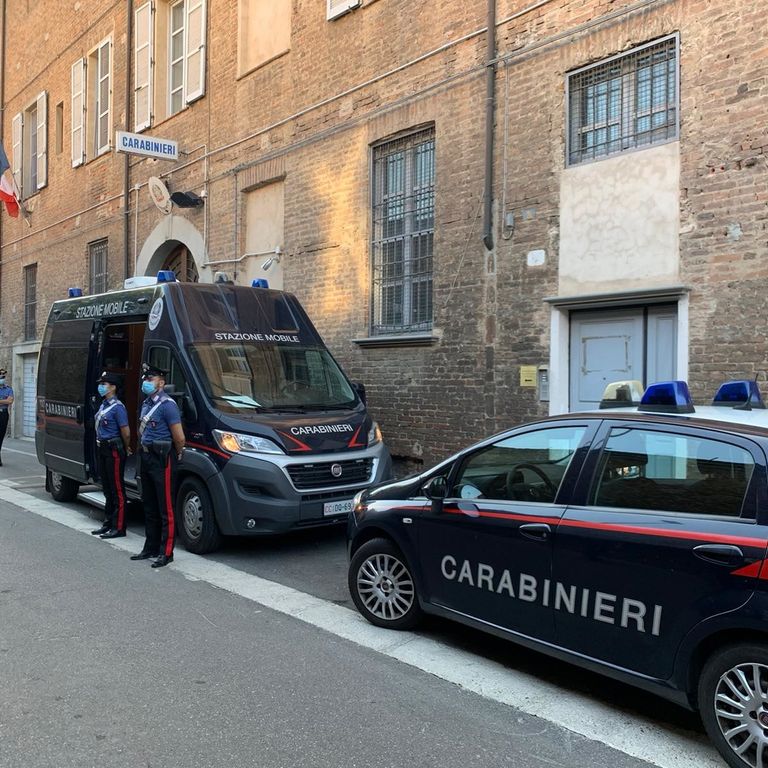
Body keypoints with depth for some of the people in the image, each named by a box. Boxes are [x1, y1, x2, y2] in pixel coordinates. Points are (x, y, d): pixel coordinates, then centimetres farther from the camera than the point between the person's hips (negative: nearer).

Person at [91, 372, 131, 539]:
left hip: (114, 451, -9)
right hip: (102, 449, 9)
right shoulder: (103, 405, 13)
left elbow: (126, 432, -18)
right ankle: (108, 523, 26)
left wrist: (126, 448, -3)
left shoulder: (117, 407, -16)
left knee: (117, 489, -5)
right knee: (107, 489, 16)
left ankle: (118, 527, -1)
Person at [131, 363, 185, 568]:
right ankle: (151, 548, 26)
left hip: (162, 460, -10)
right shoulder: (146, 404, 15)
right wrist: (144, 451, 18)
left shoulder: (167, 405, -15)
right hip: (146, 458, 10)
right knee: (149, 507, 16)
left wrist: (176, 456, -4)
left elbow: (179, 438, -18)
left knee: (165, 509, -5)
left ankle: (166, 553, -2)